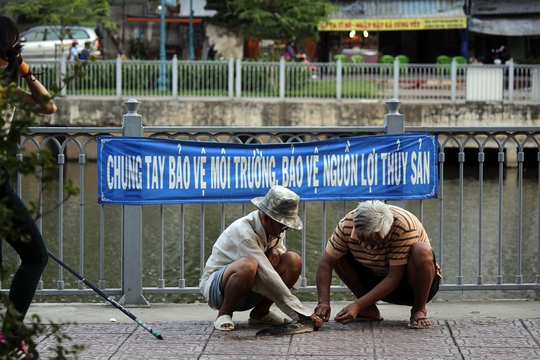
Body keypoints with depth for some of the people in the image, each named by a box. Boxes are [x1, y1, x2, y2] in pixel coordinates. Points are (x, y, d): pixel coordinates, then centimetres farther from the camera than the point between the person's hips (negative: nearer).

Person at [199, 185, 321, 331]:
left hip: (249, 293, 8)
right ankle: (224, 314, -15)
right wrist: (302, 313, -34)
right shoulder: (243, 231, -28)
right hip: (216, 289, -8)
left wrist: (275, 251, -10)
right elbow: (267, 276, -33)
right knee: (247, 265, -40)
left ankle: (260, 313, 0)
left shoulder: (274, 226, -3)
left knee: (294, 260, -12)